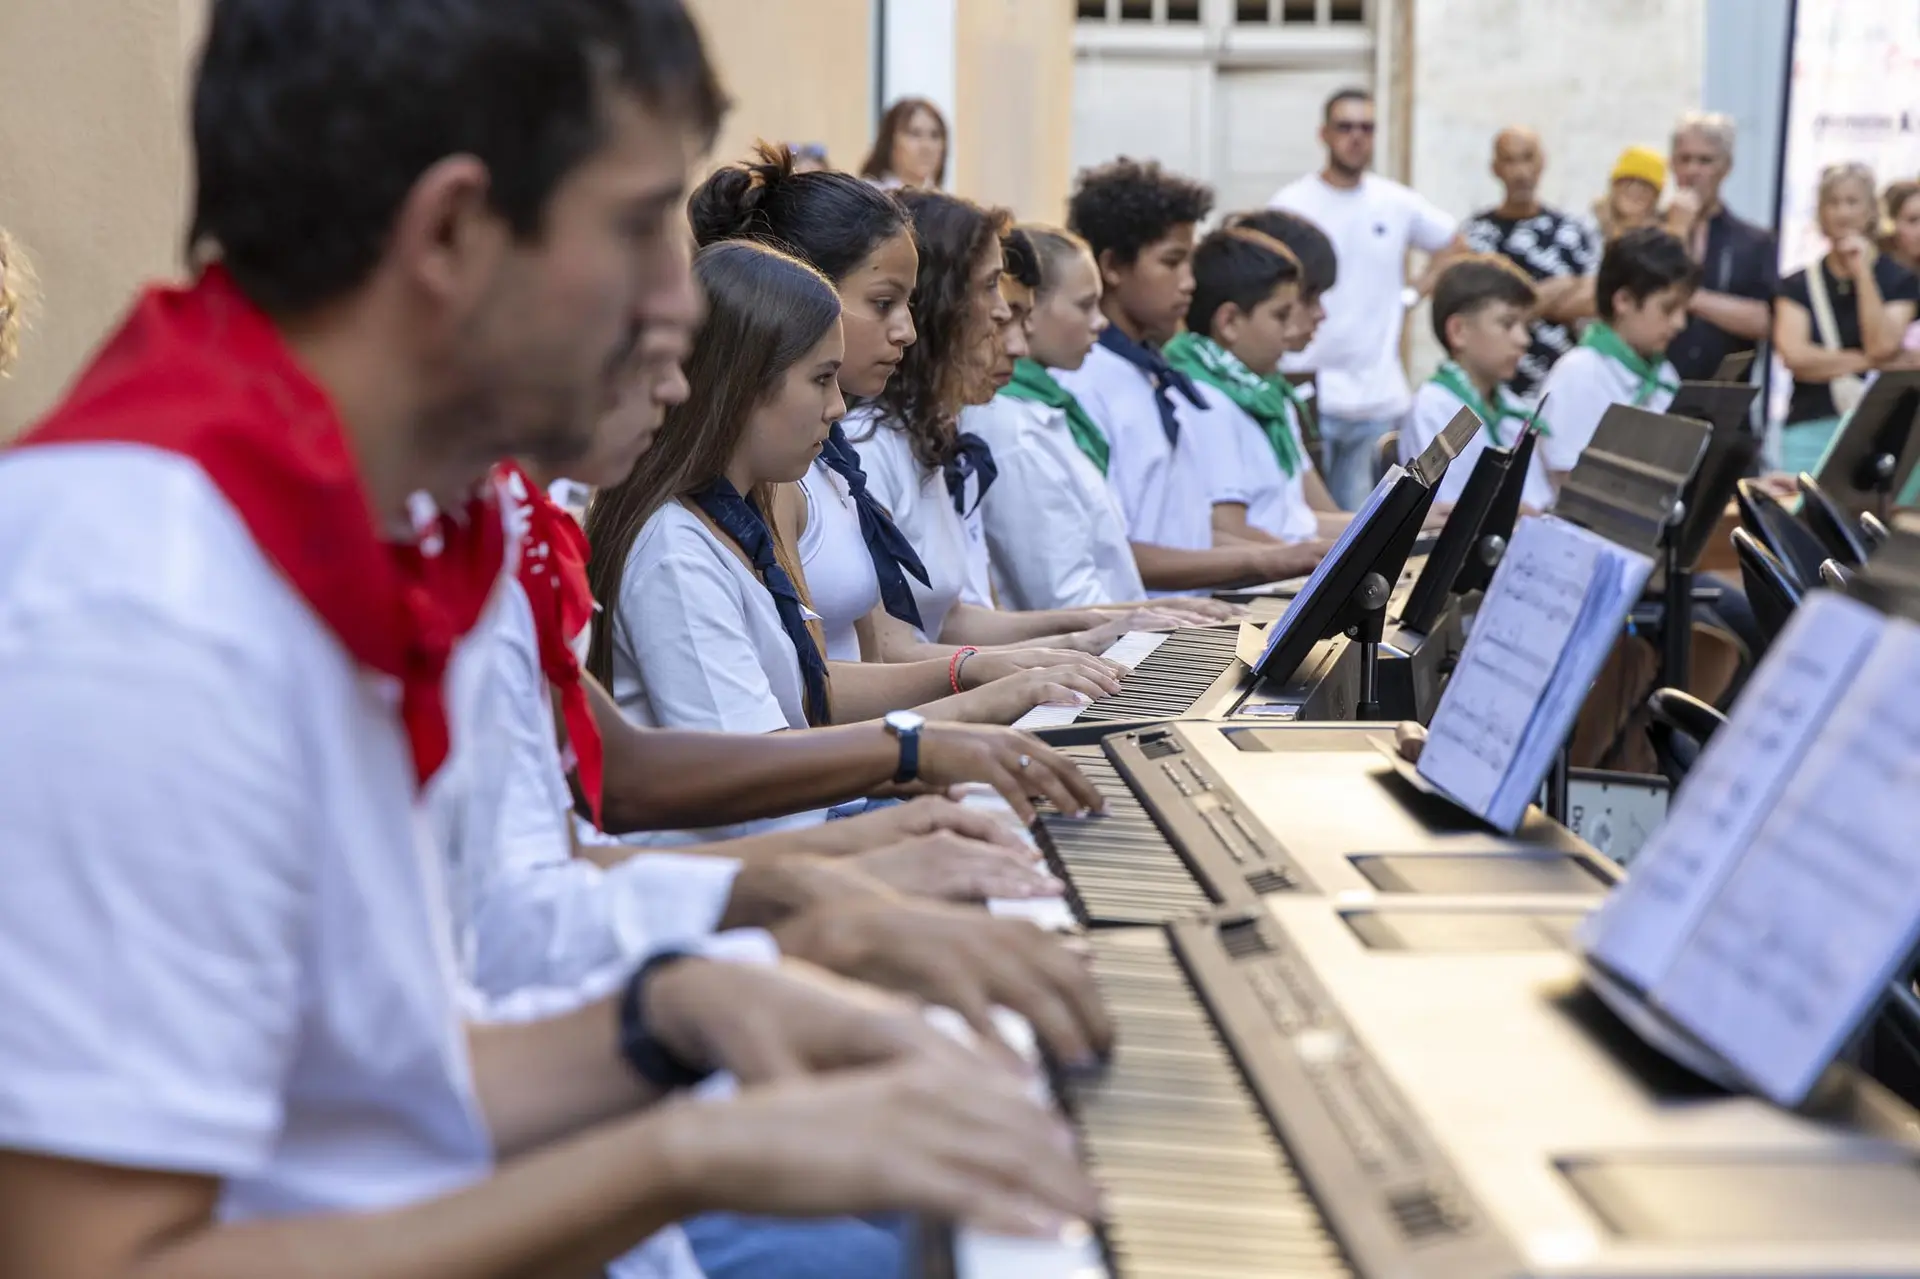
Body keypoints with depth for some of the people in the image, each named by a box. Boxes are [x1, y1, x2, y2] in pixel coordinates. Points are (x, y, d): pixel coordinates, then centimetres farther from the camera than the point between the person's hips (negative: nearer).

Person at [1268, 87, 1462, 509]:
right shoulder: (1289, 205, -4)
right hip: (1305, 392, -3)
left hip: (1379, 398, 4)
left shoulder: (1399, 204, 7)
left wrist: (1413, 294, 11)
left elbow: (1452, 247, 25)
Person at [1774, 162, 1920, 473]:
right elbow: (1795, 355, -5)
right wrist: (1868, 362, -8)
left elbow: (1882, 346, -10)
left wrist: (1862, 273, -8)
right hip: (1810, 427, 1)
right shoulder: (1798, 285, 9)